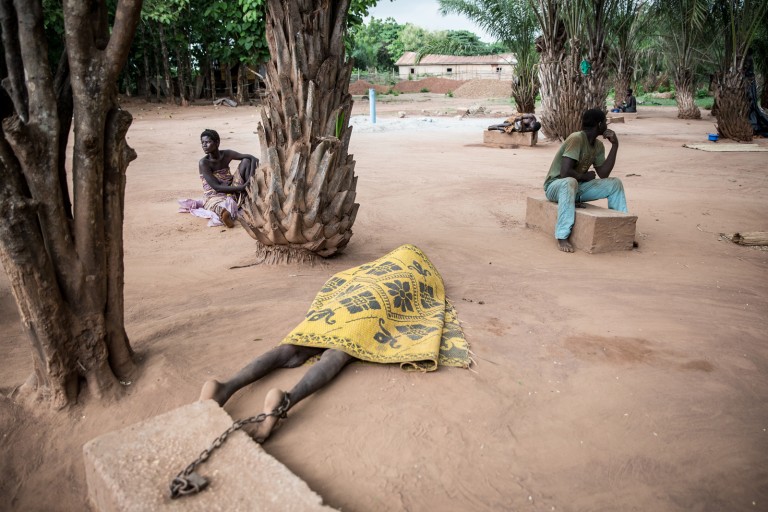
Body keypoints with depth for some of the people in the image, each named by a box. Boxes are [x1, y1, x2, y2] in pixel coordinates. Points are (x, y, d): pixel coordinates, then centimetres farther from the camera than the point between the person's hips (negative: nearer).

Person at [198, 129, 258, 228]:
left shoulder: (227, 154, 0)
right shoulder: (204, 163, -12)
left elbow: (252, 158, 1)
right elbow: (216, 187, -17)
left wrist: (251, 178, -16)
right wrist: (242, 187, -23)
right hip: (214, 196, -9)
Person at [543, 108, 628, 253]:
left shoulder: (598, 146, 7)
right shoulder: (576, 138, -20)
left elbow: (603, 174, -1)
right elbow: (565, 172, -29)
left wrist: (615, 145, -4)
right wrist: (586, 176, -11)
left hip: (578, 187, 8)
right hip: (555, 185, -8)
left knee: (615, 183, -4)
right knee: (570, 182, -41)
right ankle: (562, 236, -42)